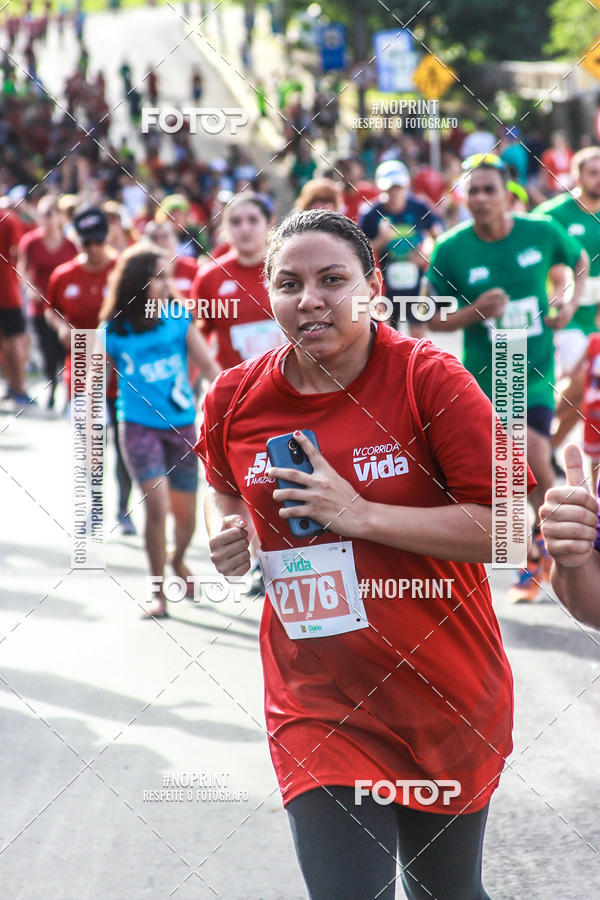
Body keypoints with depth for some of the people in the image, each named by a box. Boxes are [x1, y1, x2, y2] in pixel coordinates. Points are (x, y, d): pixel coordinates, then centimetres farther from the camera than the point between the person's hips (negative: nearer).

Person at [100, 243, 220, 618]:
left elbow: (209, 366, -6)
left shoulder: (180, 320, -4)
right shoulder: (114, 332, -7)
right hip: (139, 426, -2)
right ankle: (159, 593, -2)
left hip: (182, 425, 2)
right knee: (157, 505, -17)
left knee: (186, 513, 9)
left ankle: (178, 560, 44)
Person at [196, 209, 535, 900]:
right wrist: (226, 532, 0)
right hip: (317, 706, 1)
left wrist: (361, 514, -22)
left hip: (445, 697, -1)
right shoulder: (234, 400, -1)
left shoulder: (428, 378, -12)